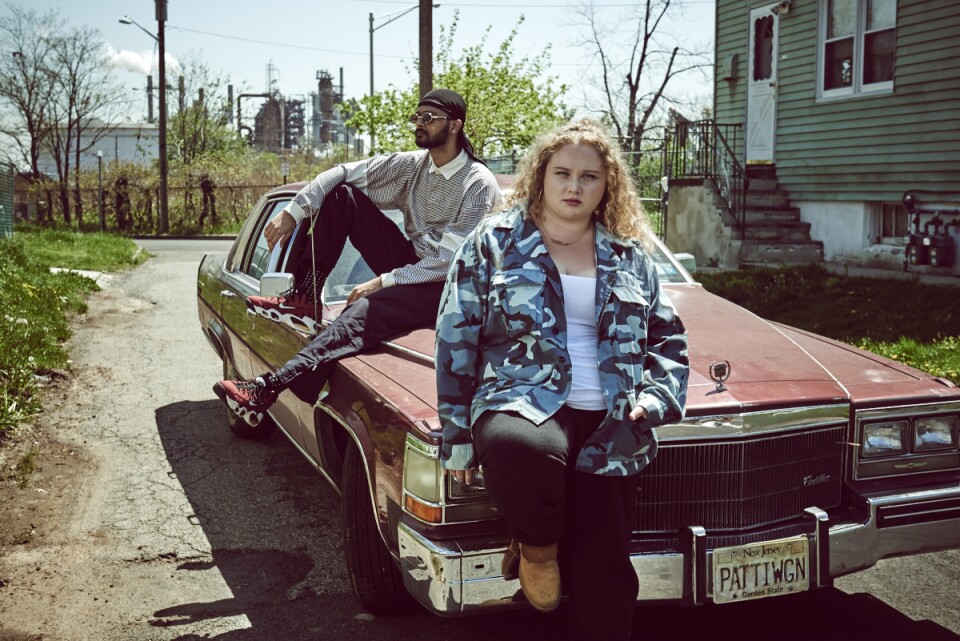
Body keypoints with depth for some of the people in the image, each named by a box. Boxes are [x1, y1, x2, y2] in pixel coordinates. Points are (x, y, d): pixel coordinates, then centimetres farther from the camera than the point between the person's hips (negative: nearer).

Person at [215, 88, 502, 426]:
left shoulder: (479, 185, -14)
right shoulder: (413, 164, 6)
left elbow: (453, 260, -21)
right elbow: (342, 173, 4)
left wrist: (383, 282, -23)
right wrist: (292, 212, -8)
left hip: (447, 289, -7)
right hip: (410, 265, 7)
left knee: (368, 308, -37)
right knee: (343, 195, -5)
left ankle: (269, 388, -46)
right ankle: (305, 298, -8)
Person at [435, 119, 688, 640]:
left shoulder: (630, 256, 16)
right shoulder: (493, 243, 6)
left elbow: (669, 336, 23)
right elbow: (456, 340, 3)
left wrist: (657, 396, 2)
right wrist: (456, 436, -2)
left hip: (609, 427, 3)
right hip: (521, 403, -3)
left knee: (604, 578, -2)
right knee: (517, 449, -39)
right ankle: (537, 544, -6)